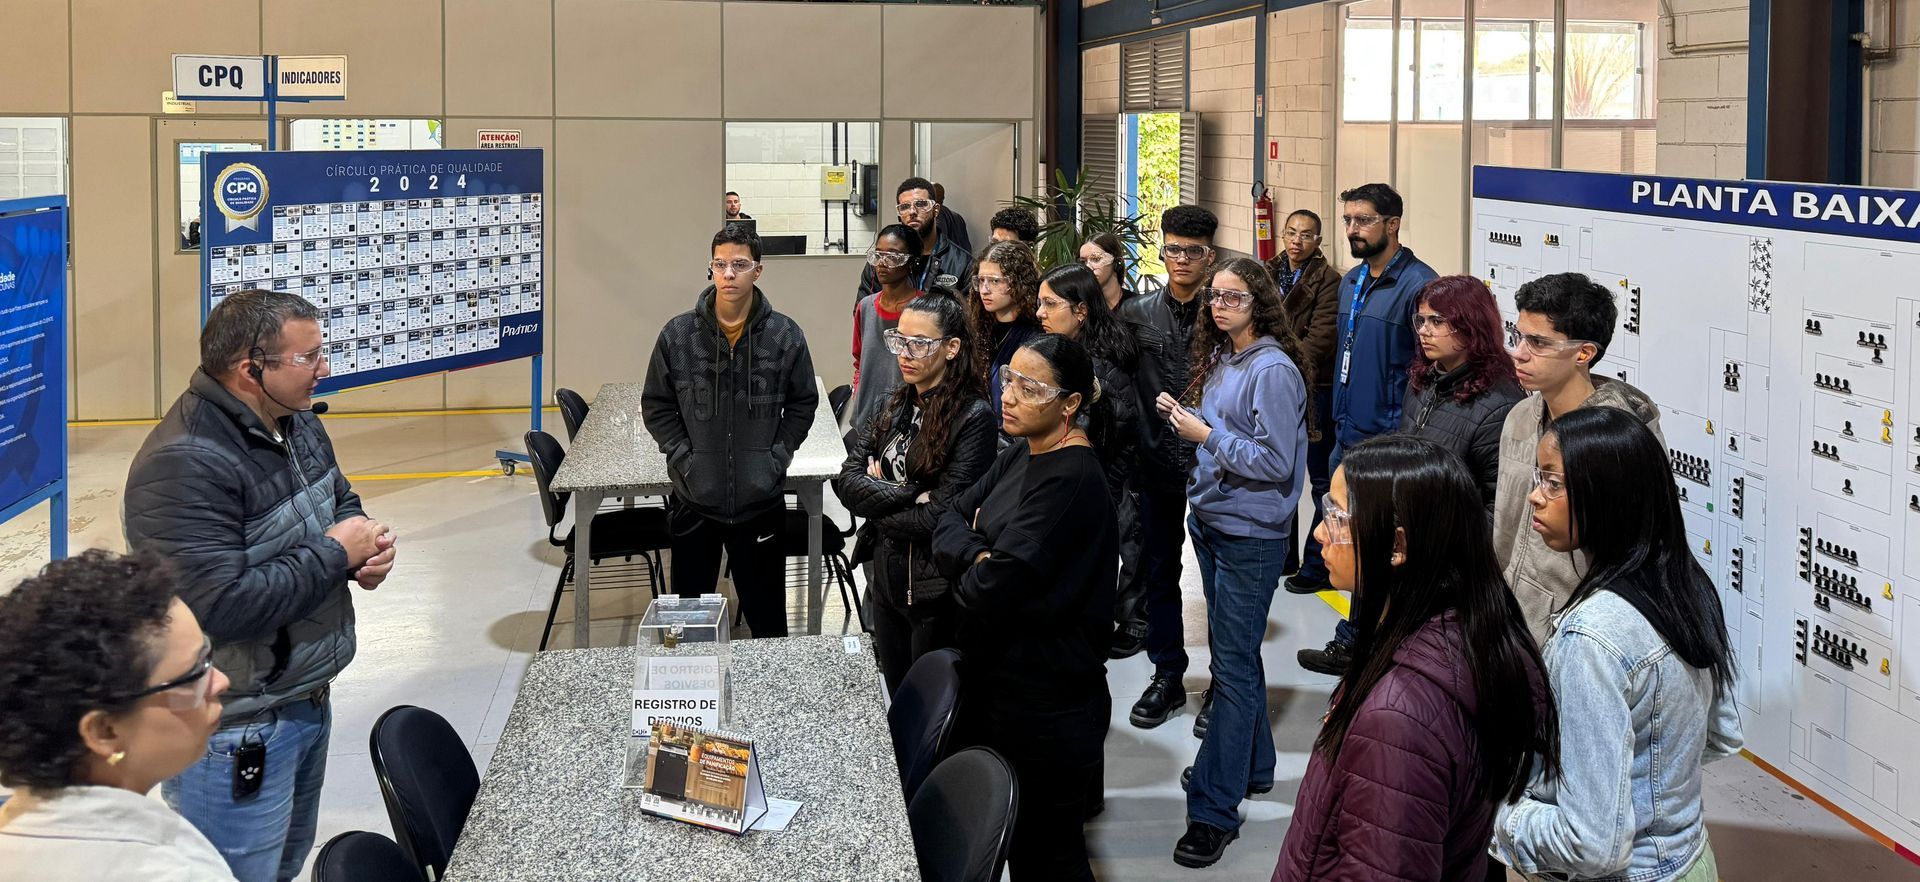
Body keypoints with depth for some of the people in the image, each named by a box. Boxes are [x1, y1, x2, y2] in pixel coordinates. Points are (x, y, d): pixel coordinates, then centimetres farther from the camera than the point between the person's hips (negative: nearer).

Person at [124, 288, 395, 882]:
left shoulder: (296, 423, 3)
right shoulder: (183, 466, -28)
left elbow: (339, 500, 21)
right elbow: (220, 606, -34)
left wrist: (367, 546, -4)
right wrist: (335, 554, -23)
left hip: (307, 696, 9)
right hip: (236, 734, -9)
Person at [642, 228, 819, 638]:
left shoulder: (785, 335, -4)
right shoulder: (678, 334, -4)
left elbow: (803, 403, 7)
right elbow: (656, 405, 4)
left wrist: (777, 456, -3)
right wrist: (682, 457, -6)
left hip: (761, 501, 0)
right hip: (694, 501, 0)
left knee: (767, 616, 11)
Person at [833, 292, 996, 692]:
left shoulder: (973, 417, -16)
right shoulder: (896, 407, 6)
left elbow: (940, 516, -21)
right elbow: (847, 481, -3)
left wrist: (877, 496, -7)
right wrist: (909, 496, -17)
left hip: (936, 595, -7)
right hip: (886, 580, 7)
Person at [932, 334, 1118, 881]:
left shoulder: (1070, 482, -23)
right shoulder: (1022, 454, 7)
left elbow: (988, 591, -29)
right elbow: (950, 522, 5)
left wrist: (968, 574, -6)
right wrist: (979, 556, -16)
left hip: (1044, 705, -9)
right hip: (995, 680, 9)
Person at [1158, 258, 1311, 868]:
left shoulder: (1273, 371, -17)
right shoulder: (1221, 361, 8)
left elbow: (1276, 462, -21)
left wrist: (1208, 434, -20)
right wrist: (1183, 418, 0)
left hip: (1251, 535, -9)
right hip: (1211, 521, 9)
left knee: (1233, 663, -6)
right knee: (1232, 651, 18)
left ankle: (1216, 807, -4)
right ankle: (1250, 765, 32)